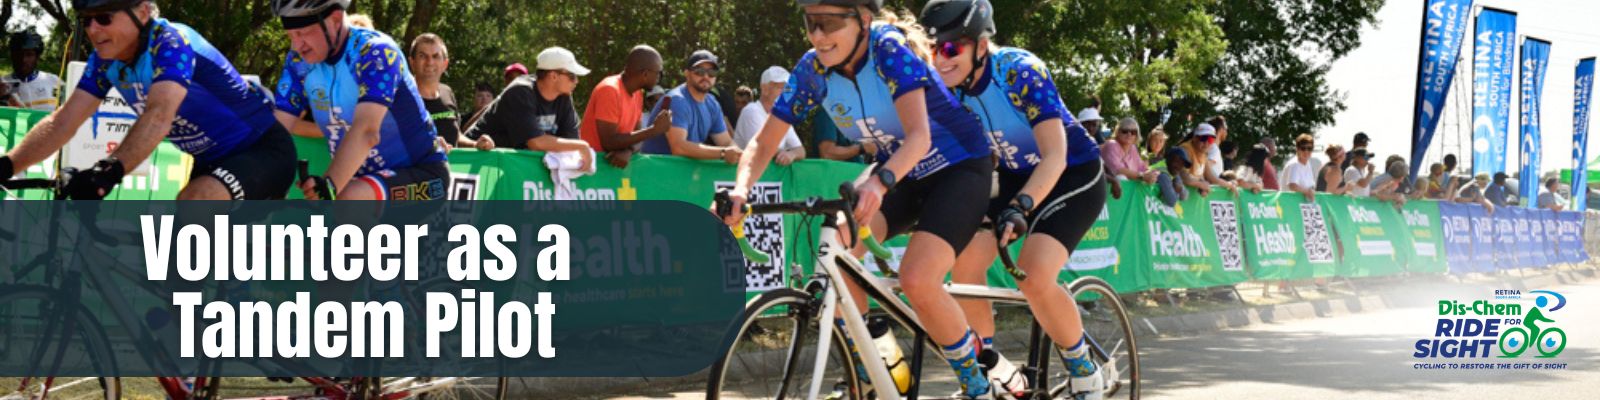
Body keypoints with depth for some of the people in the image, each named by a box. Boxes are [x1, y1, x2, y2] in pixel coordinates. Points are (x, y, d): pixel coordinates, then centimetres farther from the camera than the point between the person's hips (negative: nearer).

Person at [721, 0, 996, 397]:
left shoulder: (890, 48, -28)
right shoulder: (813, 69, -12)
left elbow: (919, 136, -38)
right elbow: (765, 142, -9)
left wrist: (881, 182, -57)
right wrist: (742, 189, -30)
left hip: (960, 168, -6)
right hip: (897, 171, 6)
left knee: (917, 280, -26)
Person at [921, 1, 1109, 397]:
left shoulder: (1021, 72, -29)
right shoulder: (946, 85, -12)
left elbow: (1055, 156, -33)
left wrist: (1021, 206, -48)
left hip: (1073, 175, -6)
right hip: (1016, 176, 6)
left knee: (1034, 277, -26)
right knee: (964, 264, -13)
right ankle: (994, 367, 7)